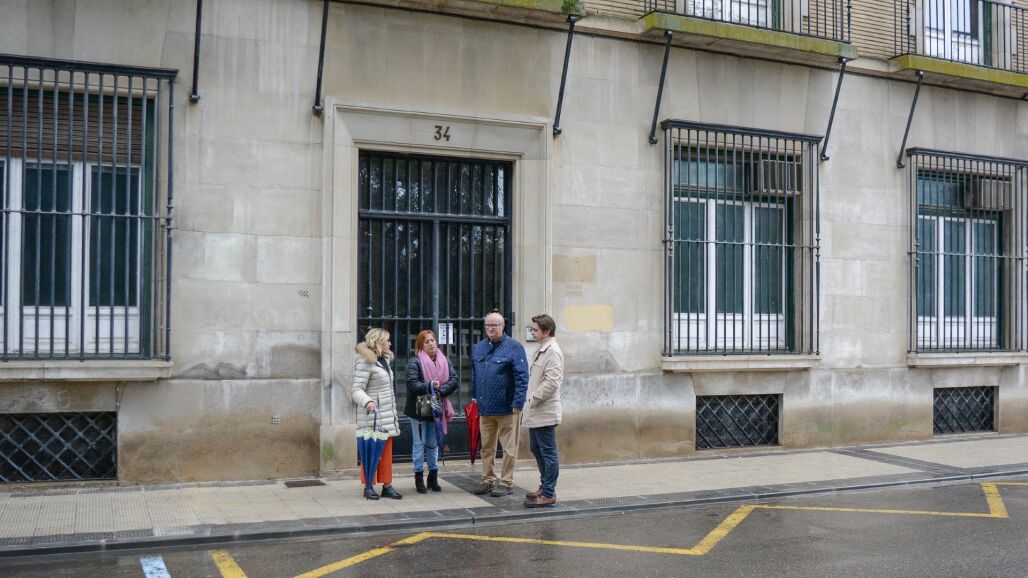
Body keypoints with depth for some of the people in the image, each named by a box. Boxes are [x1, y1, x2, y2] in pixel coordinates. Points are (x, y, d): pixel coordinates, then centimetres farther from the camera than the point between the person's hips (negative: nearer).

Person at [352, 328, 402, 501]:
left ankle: (387, 485, 13)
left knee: (387, 451, 9)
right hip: (372, 415, -8)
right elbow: (357, 390, -17)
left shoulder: (385, 360, 16)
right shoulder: (366, 362, -12)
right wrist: (367, 402, -36)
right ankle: (369, 486, 5)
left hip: (387, 414, 8)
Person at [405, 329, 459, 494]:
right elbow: (412, 384, -20)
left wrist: (441, 390, -18)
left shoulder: (444, 361, 5)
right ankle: (419, 478, 11)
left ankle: (433, 477, 23)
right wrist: (429, 386, -31)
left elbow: (455, 380, -3)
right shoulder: (414, 362, -9)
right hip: (419, 409, -5)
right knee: (420, 443, 3)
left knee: (434, 443, 13)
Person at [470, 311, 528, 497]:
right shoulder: (479, 348, 12)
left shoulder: (514, 348, -8)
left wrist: (518, 403, -16)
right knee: (487, 447, 14)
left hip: (506, 409, -6)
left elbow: (522, 377, -12)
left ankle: (506, 483, 12)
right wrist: (474, 398, 16)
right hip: (484, 408, 6)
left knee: (509, 448, 3)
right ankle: (488, 480, 25)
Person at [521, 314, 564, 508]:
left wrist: (534, 398, -16)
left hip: (545, 413, -10)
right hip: (535, 412, 10)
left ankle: (548, 494, 3)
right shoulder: (541, 350, 16)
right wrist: (530, 402, 13)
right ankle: (545, 487, 30)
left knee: (548, 453, -3)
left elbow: (552, 382, -24)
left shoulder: (553, 351, -15)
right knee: (536, 450, 18)